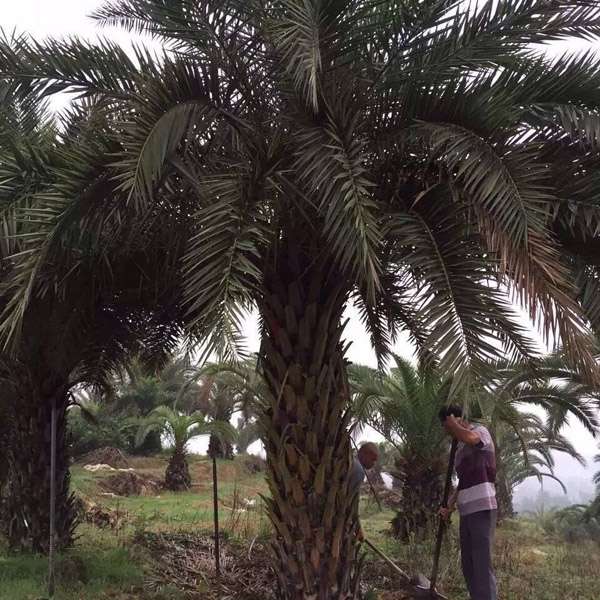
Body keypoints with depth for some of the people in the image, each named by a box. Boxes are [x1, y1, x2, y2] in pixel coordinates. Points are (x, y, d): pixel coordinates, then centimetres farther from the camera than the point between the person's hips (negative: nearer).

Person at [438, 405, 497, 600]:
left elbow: (469, 437, -28)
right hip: (466, 511, 9)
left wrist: (452, 423, -11)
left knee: (482, 562, -11)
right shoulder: (460, 449, 21)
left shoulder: (481, 431, -3)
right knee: (468, 563, 9)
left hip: (482, 509, -9)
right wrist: (450, 506, 14)